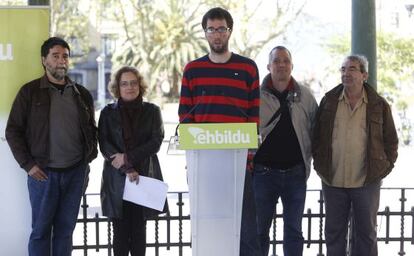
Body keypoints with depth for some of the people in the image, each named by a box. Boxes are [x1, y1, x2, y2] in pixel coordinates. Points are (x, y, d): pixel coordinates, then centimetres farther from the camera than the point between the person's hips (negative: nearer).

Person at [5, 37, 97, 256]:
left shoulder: (82, 94, 9)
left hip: (76, 172, 3)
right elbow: (13, 131, -1)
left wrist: (90, 156, 7)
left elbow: (92, 129, 19)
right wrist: (28, 164, -8)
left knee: (65, 229, 9)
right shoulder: (30, 92, -1)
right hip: (43, 173, -3)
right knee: (40, 230, 3)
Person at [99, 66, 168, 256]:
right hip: (117, 178, 0)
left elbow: (156, 141, -2)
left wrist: (128, 157, -12)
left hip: (145, 176, 0)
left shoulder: (152, 111, 8)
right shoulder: (108, 112, 8)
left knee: (139, 228, 2)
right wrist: (126, 169, -13)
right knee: (120, 230, -1)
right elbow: (104, 145, -2)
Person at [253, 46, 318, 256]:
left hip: (296, 173, 2)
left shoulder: (305, 96, 5)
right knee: (259, 228, 6)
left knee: (293, 230, 8)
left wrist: (307, 156, 5)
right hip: (264, 172, -2)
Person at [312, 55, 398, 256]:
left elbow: (391, 139, 8)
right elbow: (317, 135, 11)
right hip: (332, 181, 1)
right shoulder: (329, 101, 5)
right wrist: (319, 164, 3)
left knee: (366, 232, 8)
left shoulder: (379, 105, 2)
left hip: (367, 181, -1)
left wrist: (385, 166, -1)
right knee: (334, 232, 9)